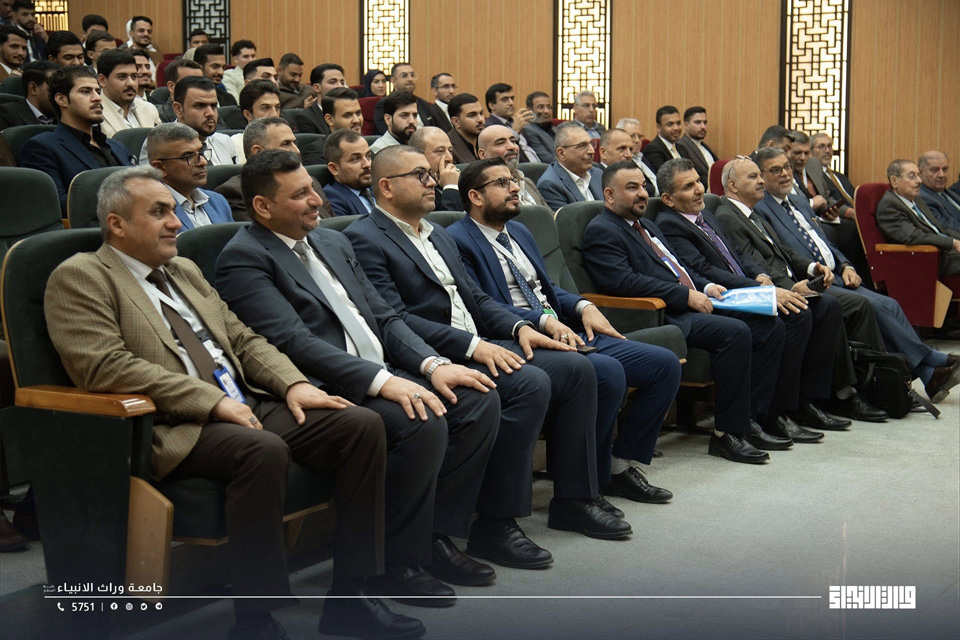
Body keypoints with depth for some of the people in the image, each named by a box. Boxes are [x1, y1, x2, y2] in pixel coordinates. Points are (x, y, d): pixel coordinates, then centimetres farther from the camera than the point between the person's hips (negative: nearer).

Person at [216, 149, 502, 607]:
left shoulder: (334, 243, 20)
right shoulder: (244, 258, -7)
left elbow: (383, 318, 18)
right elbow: (294, 342, -19)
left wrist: (433, 364, -1)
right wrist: (381, 380, -28)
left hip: (381, 375, 9)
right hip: (325, 392, -9)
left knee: (479, 399, -7)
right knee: (422, 422, -29)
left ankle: (437, 535, 1)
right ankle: (394, 562, -12)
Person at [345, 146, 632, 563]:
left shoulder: (437, 235, 23)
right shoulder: (365, 239, -7)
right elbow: (393, 319, -18)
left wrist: (519, 327, 3)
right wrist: (470, 345, -24)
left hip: (478, 345, 9)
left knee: (577, 368, -3)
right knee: (530, 383, -29)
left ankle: (575, 499, 6)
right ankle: (494, 525, -22)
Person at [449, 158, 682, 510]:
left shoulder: (518, 231, 24)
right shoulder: (459, 240, -5)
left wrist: (583, 307, 6)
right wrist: (543, 321, -24)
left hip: (567, 332, 9)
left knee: (665, 363, -2)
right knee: (607, 372, -34)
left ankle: (618, 466, 6)